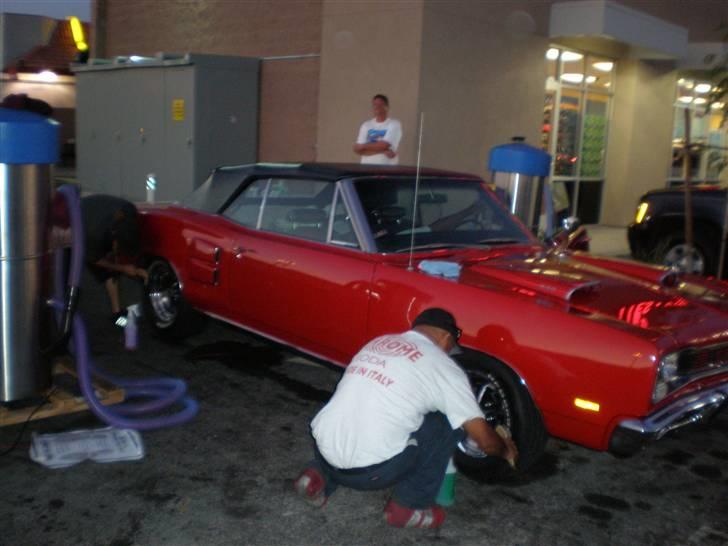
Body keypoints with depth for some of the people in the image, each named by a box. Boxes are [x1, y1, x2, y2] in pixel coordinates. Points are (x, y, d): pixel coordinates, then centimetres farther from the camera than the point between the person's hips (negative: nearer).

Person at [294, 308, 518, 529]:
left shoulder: (378, 342, 18)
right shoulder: (444, 367, 0)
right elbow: (484, 439, 3)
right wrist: (506, 450, 24)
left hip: (323, 450, 6)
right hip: (368, 470, -6)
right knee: (449, 423, 9)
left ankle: (320, 476, 16)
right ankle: (408, 505, 13)